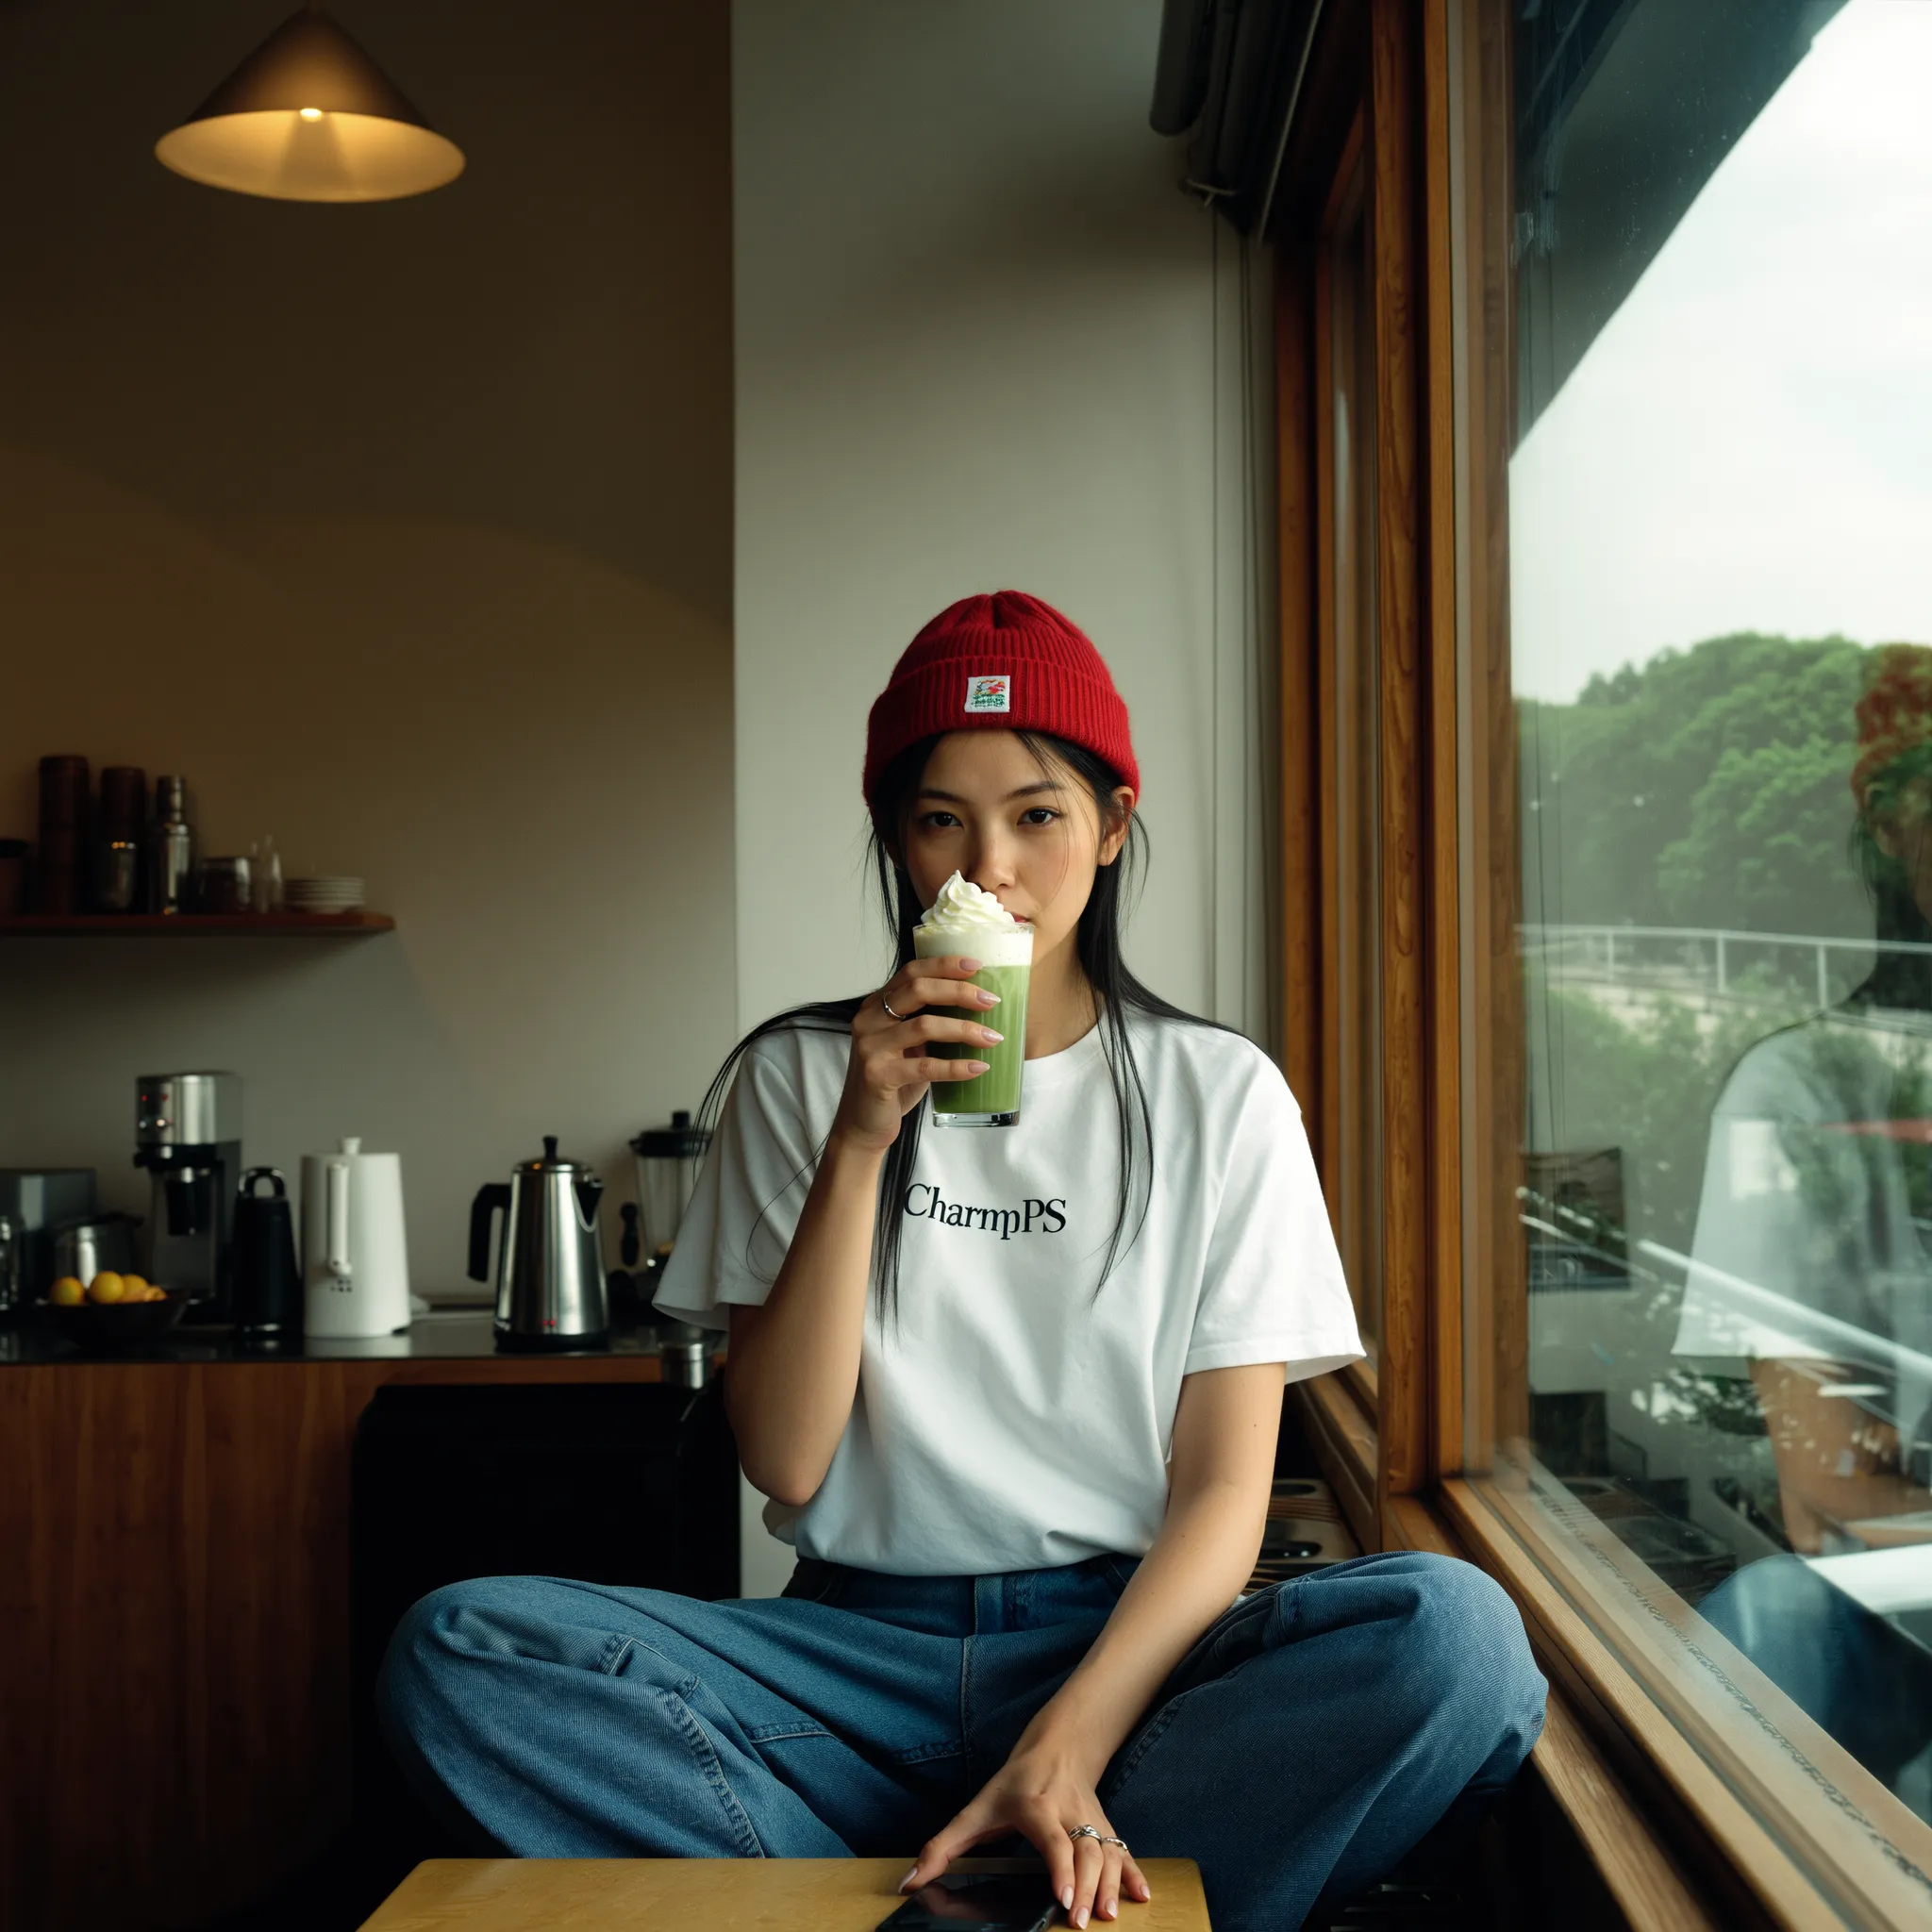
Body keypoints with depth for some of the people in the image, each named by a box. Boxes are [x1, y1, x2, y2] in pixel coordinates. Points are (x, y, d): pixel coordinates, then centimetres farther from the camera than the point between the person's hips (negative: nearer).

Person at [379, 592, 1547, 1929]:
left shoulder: (1220, 1095, 6)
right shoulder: (800, 1076, 8)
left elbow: (1225, 1489, -1)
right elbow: (785, 1463, -1)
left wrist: (1067, 1746, -19)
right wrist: (861, 1142, -11)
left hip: (1127, 1640, 0)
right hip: (864, 1648, 1)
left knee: (1453, 1633, -32)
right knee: (455, 1653, -26)